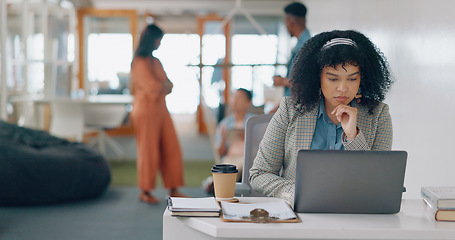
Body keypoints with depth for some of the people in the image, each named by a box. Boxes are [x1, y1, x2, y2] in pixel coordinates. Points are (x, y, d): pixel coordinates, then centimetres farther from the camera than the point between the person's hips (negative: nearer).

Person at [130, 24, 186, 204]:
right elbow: (153, 88, -17)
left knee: (171, 149, 6)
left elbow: (168, 86, 11)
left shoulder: (156, 62, 15)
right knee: (148, 151, -1)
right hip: (146, 110, -8)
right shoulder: (139, 62, -11)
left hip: (161, 109, 8)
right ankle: (145, 192, 11)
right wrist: (164, 85, 2)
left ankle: (173, 190, 12)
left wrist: (161, 86, -9)